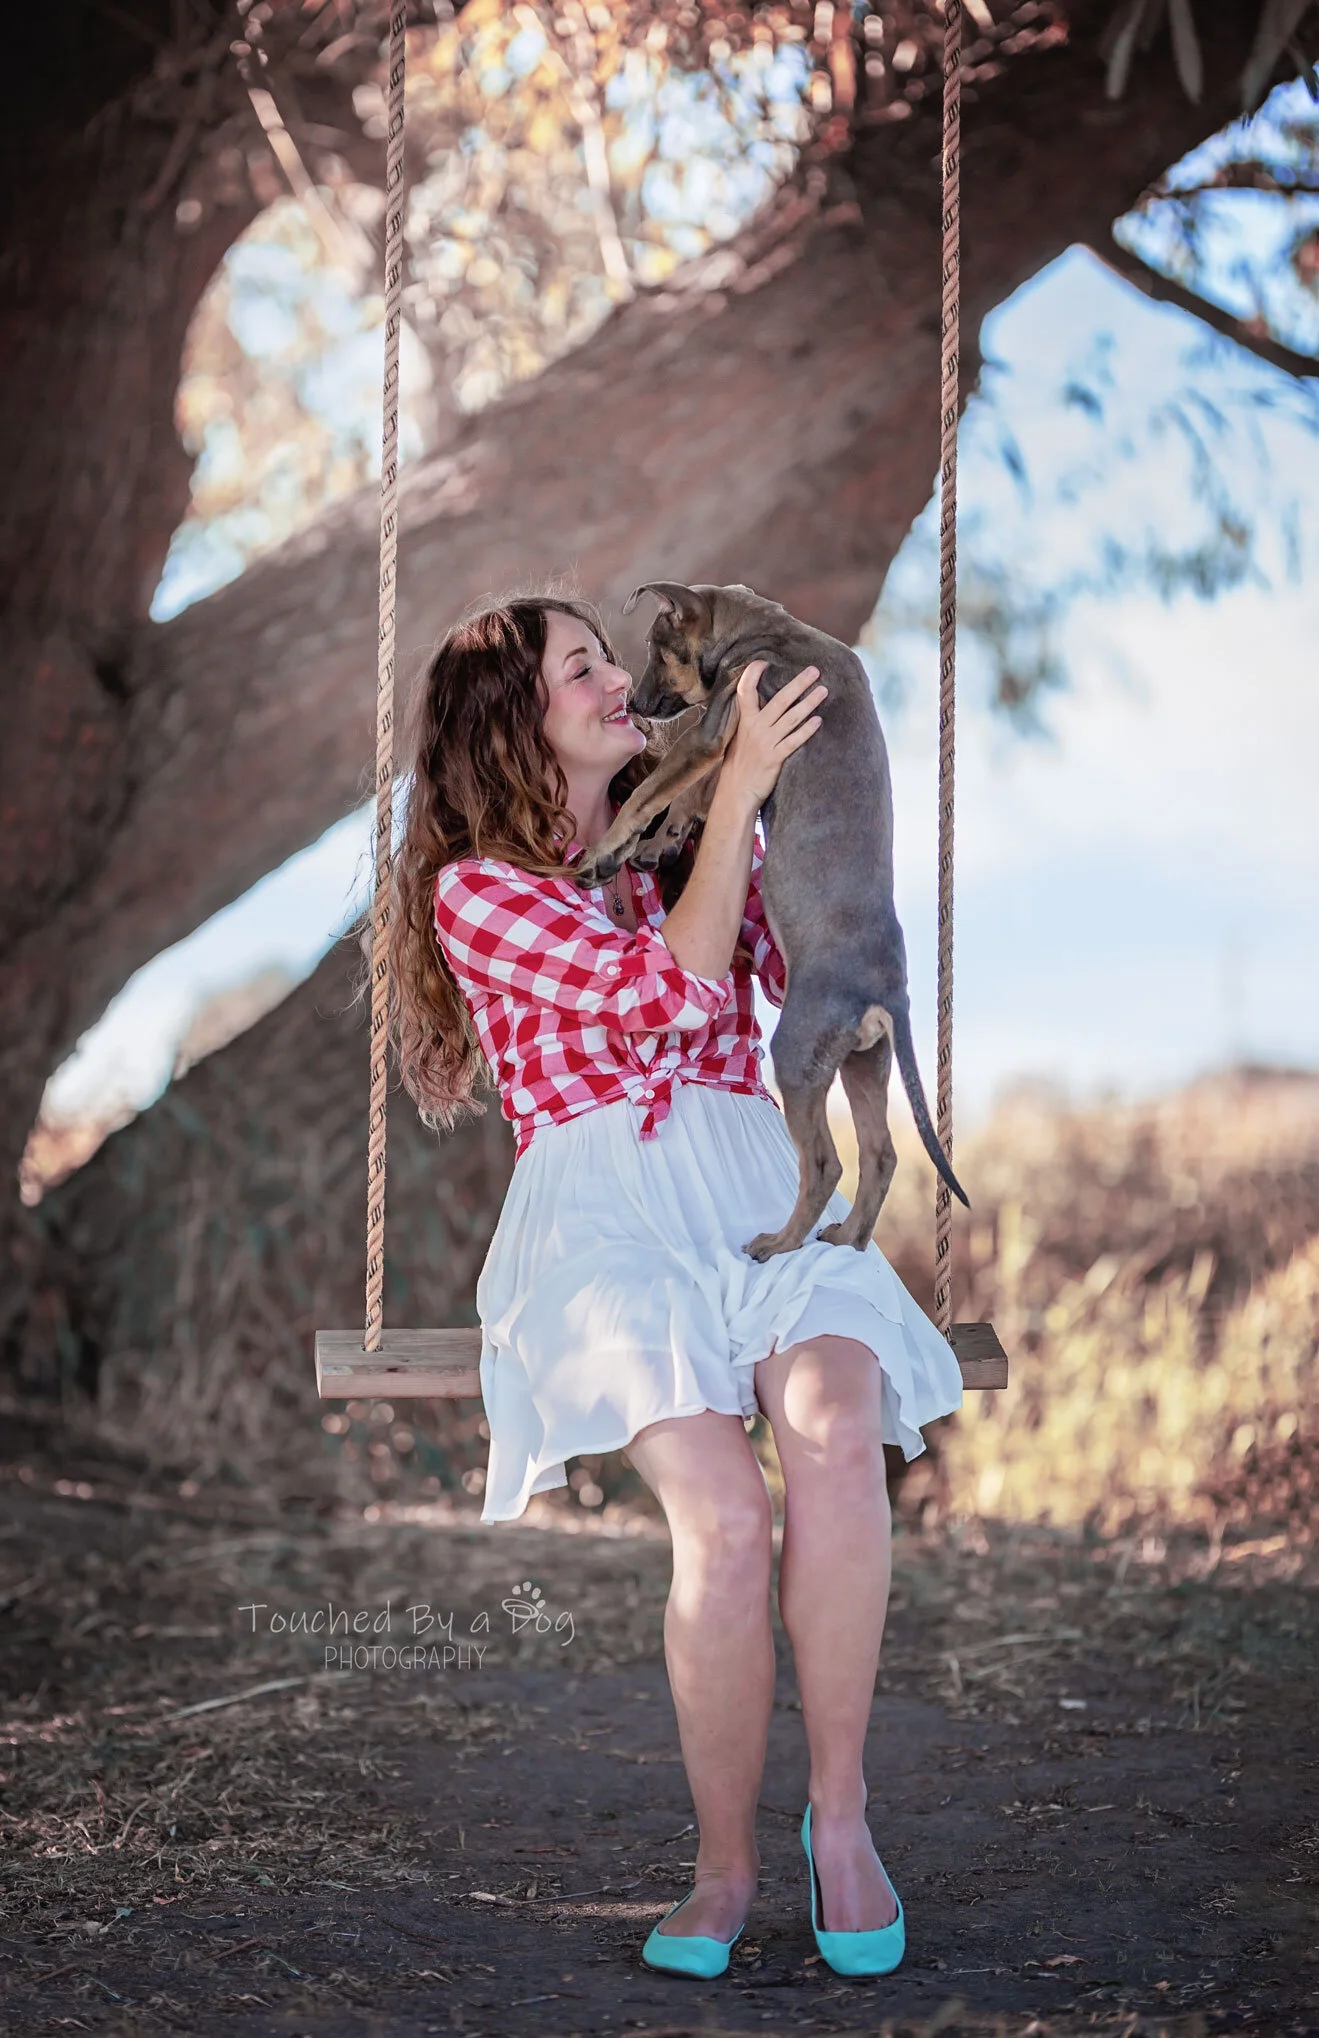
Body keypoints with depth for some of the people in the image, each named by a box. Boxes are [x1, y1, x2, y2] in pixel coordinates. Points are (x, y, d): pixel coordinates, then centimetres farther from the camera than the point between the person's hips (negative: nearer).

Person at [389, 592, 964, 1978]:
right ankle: (726, 1862, -12)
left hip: (757, 1188, 3)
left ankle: (838, 1812, -18)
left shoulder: (693, 844, 25)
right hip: (601, 1214, -3)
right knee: (722, 1512, -29)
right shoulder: (475, 889, 8)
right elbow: (672, 992, -5)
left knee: (833, 1433, -31)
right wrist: (738, 792, -3)